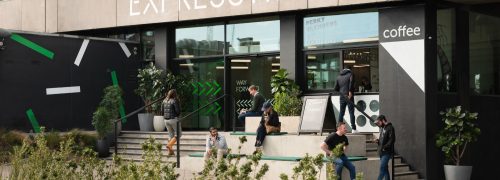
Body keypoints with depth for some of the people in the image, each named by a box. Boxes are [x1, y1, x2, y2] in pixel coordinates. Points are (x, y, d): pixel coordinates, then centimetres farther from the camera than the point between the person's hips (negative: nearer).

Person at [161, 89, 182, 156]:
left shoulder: (164, 101, 6)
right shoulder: (175, 101, -13)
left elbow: (162, 111, 8)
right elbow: (178, 111, -15)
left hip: (166, 120, 6)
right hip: (174, 119, -6)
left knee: (171, 135, 16)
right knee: (178, 134, 6)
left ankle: (170, 151, 11)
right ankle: (169, 145, -14)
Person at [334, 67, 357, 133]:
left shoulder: (339, 77, 15)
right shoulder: (350, 74, 3)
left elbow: (335, 89, 10)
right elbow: (351, 82, -17)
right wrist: (350, 91, -15)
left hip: (342, 96, 4)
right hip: (349, 96, -4)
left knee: (341, 112, 10)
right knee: (351, 112, -3)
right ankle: (354, 129, -7)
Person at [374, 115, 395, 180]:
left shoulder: (390, 128, -8)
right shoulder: (382, 128, 18)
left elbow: (392, 140, -17)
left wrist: (385, 147, -21)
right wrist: (378, 141, 6)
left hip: (387, 152, -9)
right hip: (382, 152, 9)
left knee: (382, 167, -14)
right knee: (385, 168, 10)